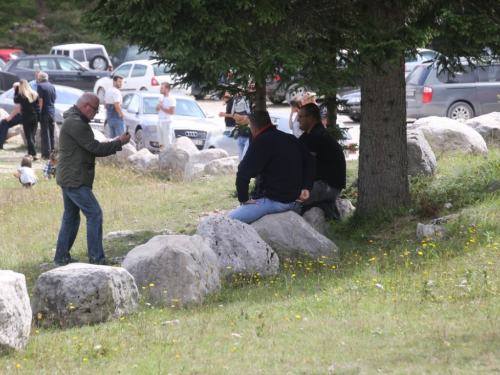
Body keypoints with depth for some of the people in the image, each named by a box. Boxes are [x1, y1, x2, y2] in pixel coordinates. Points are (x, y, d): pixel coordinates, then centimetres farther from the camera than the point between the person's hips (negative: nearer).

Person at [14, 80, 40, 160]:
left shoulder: (21, 96, -13)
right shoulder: (34, 95, 1)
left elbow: (15, 100, 6)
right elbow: (38, 106, 2)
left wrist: (16, 90, 8)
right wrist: (38, 117, 6)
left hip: (26, 118, -5)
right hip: (35, 117, 5)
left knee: (29, 137, -3)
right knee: (32, 136, 16)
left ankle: (34, 155, -13)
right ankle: (30, 153, 25)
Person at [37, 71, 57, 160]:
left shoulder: (40, 86, -9)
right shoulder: (52, 86, 10)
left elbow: (41, 100, -14)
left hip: (44, 112, -6)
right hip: (52, 112, 6)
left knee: (45, 134, -4)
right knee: (52, 133, 12)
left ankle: (46, 154, -5)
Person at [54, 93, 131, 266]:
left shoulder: (75, 121, 18)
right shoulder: (76, 124, -18)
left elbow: (90, 148, 19)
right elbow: (95, 148, -19)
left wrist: (113, 143, 9)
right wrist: (119, 143, -11)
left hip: (70, 179, 11)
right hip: (74, 180, -11)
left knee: (71, 218, 15)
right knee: (94, 214, -10)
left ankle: (61, 258, 18)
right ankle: (96, 258, -10)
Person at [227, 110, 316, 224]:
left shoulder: (261, 142, -12)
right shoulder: (291, 139, 13)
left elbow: (243, 173, -20)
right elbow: (310, 162, 18)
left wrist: (243, 198, -9)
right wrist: (306, 188, 9)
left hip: (272, 202, -9)